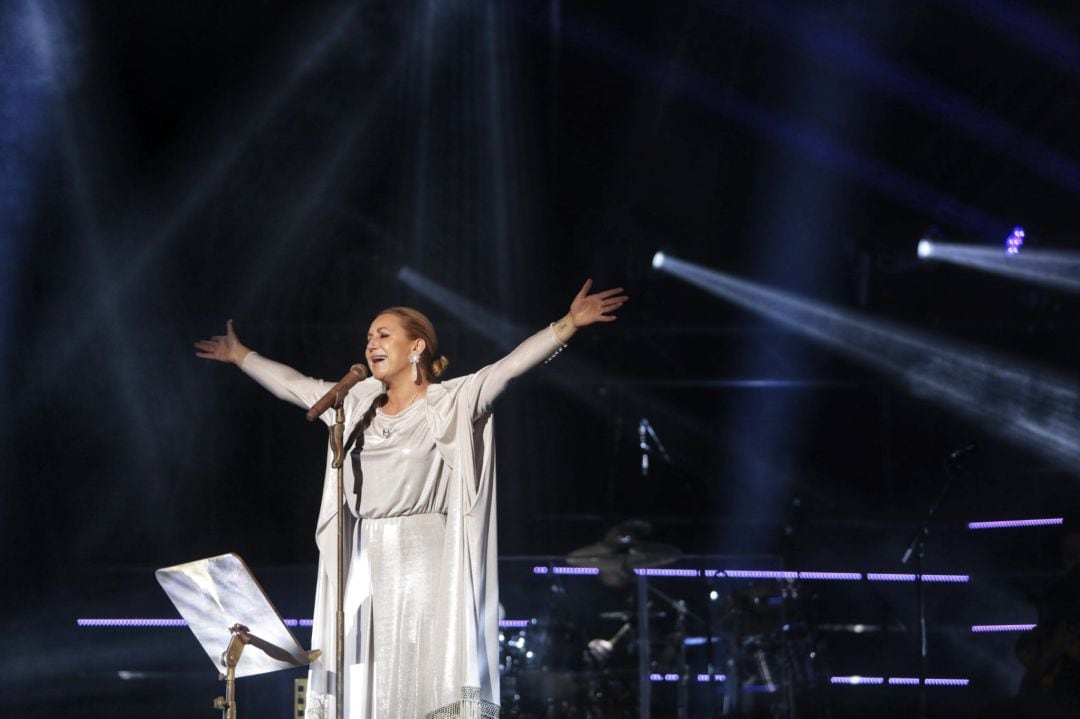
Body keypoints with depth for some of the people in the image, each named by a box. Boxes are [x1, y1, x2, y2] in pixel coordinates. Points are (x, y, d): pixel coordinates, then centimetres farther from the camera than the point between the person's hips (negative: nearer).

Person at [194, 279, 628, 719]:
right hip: (365, 568, 5)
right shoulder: (357, 406, 15)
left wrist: (569, 323, -22)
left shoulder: (452, 403, -1)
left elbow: (513, 364, -11)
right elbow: (292, 383, 26)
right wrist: (238, 355, 33)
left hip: (427, 566, -5)